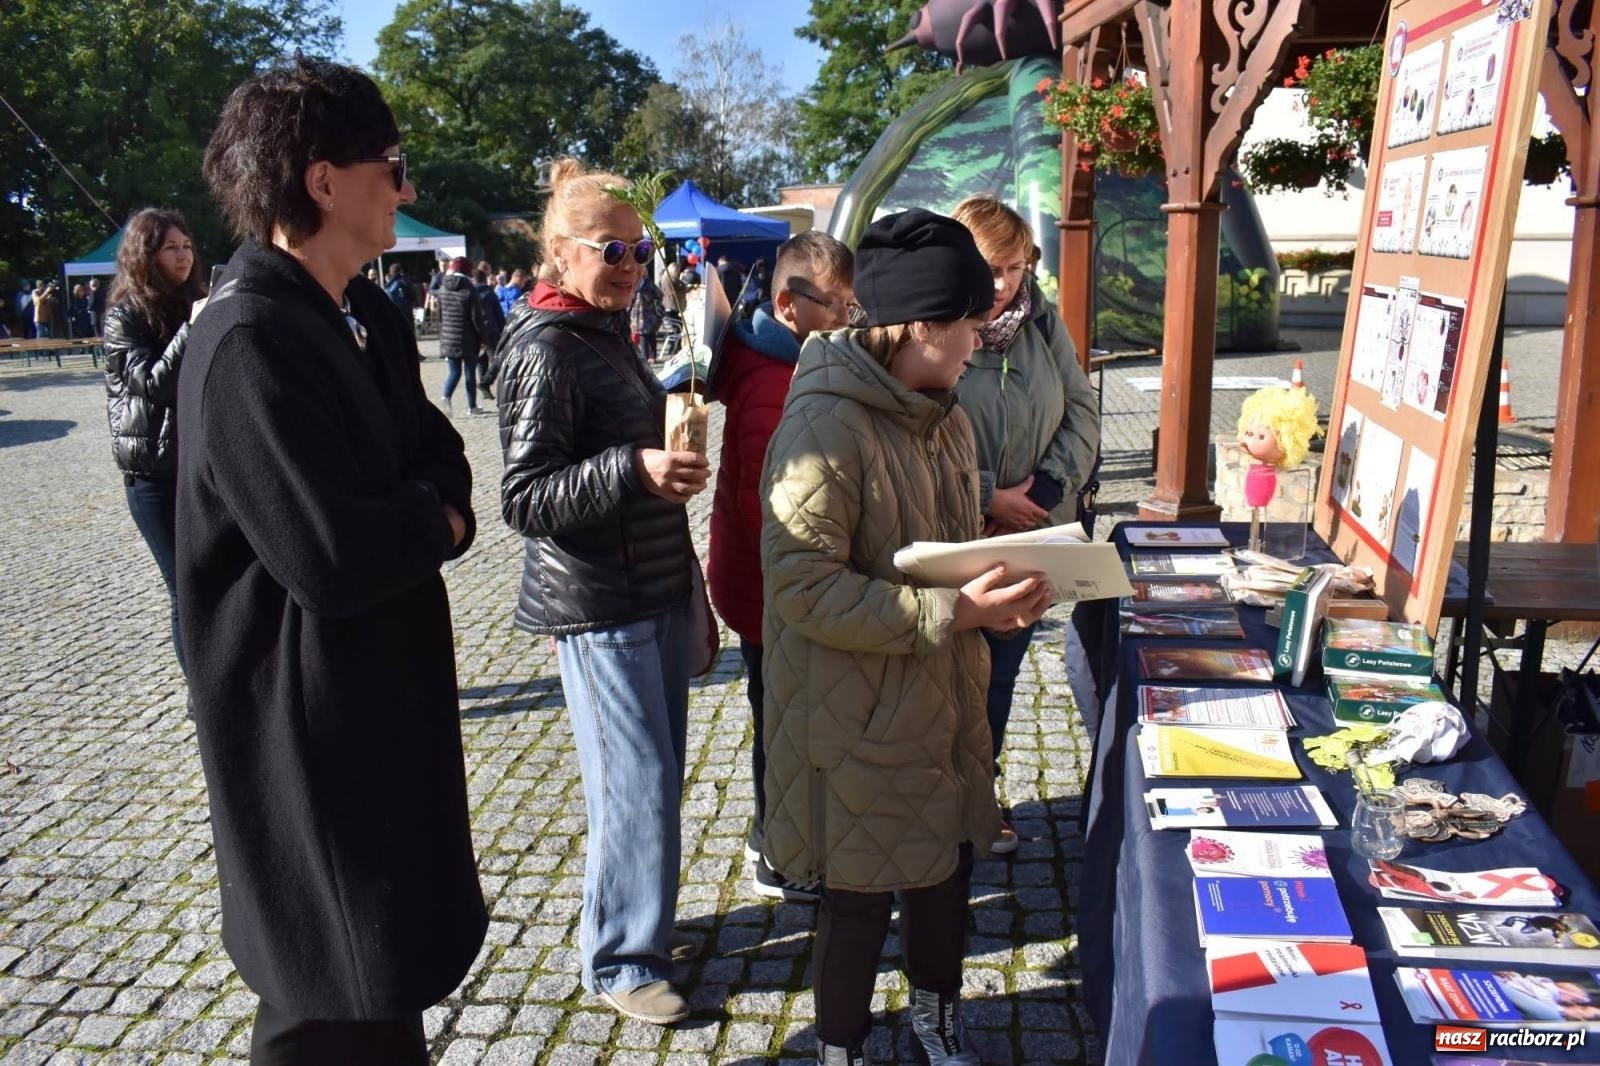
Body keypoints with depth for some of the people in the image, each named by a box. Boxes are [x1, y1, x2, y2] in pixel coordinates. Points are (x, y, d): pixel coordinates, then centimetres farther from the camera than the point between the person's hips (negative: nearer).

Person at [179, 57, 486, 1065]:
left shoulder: (368, 316, 8)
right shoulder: (248, 344, -24)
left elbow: (441, 459, 7)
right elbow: (337, 558, -30)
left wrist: (419, 513, -15)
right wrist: (435, 519, -10)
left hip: (390, 694, 9)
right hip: (310, 730, -9)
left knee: (395, 965, 24)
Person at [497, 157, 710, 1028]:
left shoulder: (606, 332, 11)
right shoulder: (544, 349, -15)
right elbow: (525, 498, -21)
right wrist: (634, 470, -31)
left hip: (654, 588, 9)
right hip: (597, 603, -9)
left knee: (658, 770, 16)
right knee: (638, 779, -2)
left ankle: (637, 915, 34)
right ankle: (620, 960, 15)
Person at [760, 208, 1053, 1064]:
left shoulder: (945, 419, 5)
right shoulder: (823, 430, -23)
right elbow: (805, 589, -25)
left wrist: (1001, 592, -4)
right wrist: (951, 613, -26)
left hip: (943, 695, 8)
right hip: (857, 715, -8)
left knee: (947, 861, 21)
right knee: (861, 896, 9)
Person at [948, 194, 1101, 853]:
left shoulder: (1043, 323, 1)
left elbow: (1082, 413, 5)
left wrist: (1046, 492, -8)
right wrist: (988, 498, -18)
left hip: (1031, 543, 6)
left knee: (999, 676, 19)